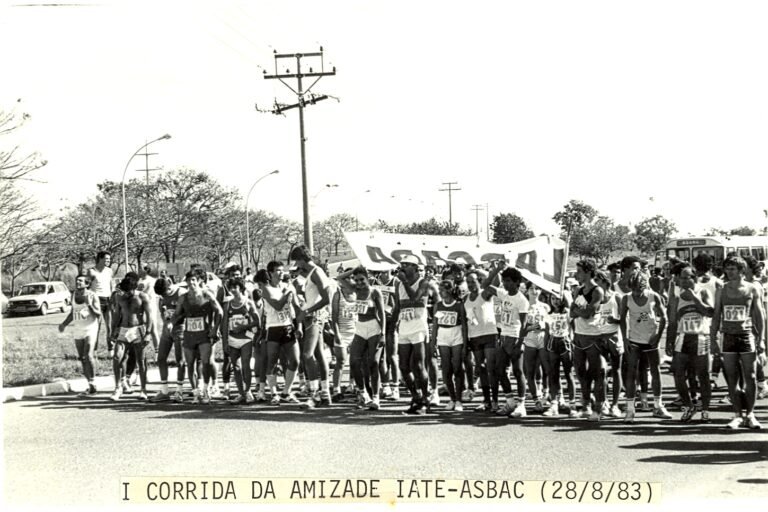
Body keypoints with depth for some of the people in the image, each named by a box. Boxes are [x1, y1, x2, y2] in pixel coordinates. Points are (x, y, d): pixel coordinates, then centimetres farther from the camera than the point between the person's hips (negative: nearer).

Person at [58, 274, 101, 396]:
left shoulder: (92, 296, -10)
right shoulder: (74, 295, 6)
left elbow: (98, 315, -9)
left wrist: (89, 305, -23)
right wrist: (64, 324, 8)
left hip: (90, 330, -6)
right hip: (78, 330, 6)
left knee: (88, 356, -19)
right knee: (82, 358, 7)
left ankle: (92, 383, -9)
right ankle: (90, 386, 15)